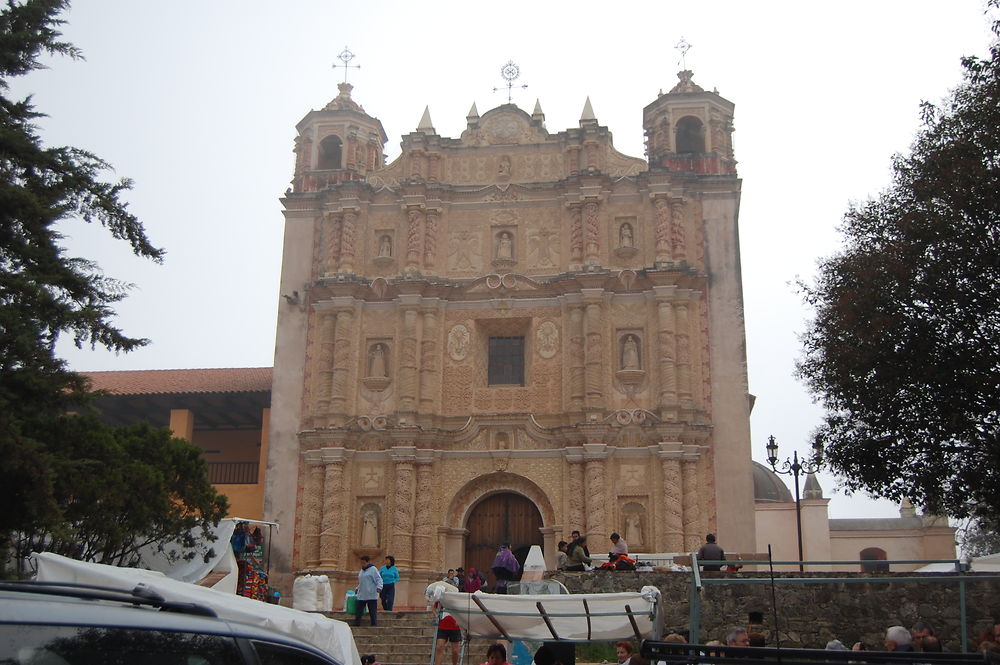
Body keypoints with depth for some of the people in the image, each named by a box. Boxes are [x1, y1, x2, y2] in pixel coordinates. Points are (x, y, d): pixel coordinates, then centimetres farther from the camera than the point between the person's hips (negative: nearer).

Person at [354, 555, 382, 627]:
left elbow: (379, 579, -12)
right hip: (361, 596, 7)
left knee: (373, 613, -2)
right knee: (358, 612, 5)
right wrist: (357, 589, 24)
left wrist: (379, 587, -27)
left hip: (371, 596, -7)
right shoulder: (361, 571, 19)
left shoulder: (373, 569, -4)